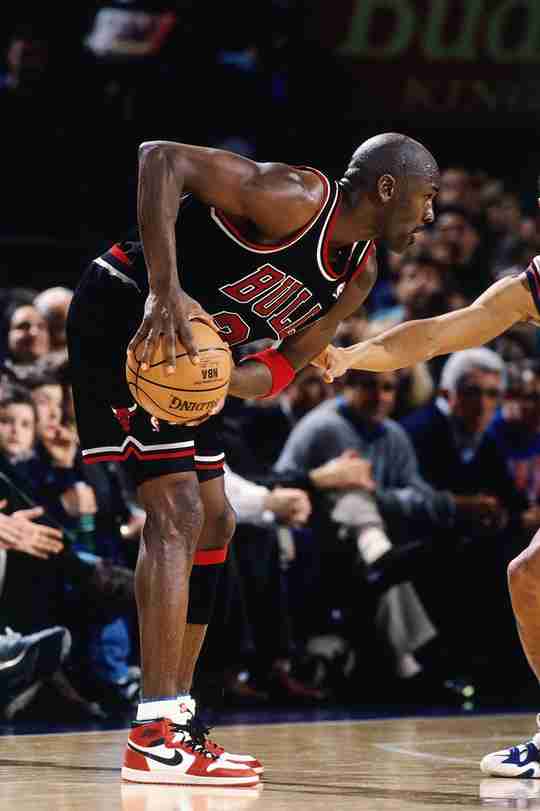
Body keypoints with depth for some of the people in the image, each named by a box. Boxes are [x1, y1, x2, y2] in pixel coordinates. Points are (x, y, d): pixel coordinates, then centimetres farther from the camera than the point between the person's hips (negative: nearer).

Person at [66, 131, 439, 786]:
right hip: (124, 318, -11)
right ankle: (153, 740, -20)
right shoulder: (299, 198, -21)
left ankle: (177, 719, 21)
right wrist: (165, 289, -37)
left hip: (190, 356, 11)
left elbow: (283, 366, 9)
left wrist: (227, 380, -15)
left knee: (214, 523, 13)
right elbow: (162, 157, -28)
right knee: (177, 512, -17)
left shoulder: (358, 274, 6)